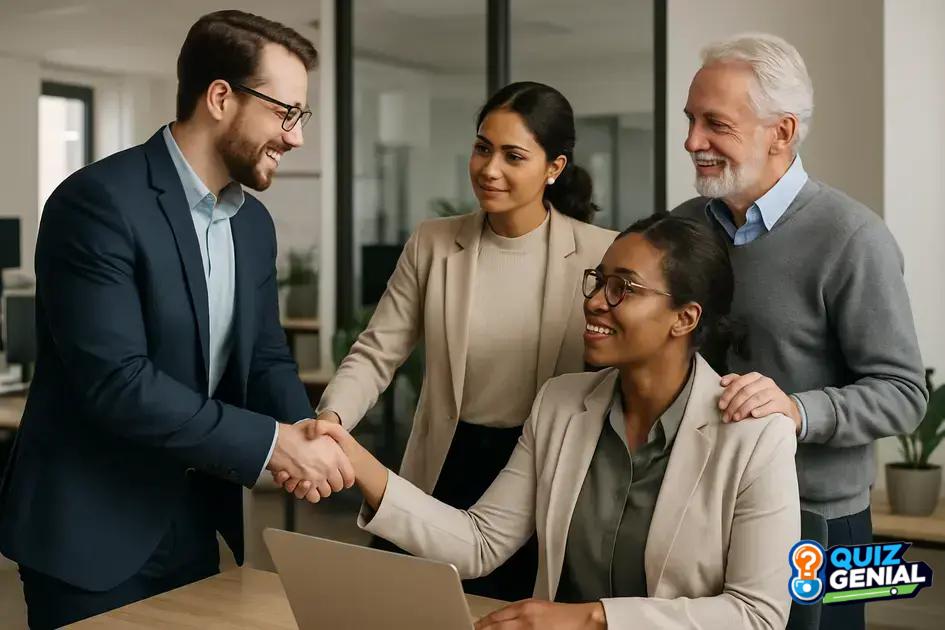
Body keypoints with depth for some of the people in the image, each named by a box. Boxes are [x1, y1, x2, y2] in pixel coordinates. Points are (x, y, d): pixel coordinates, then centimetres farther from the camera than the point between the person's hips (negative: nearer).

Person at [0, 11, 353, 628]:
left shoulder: (253, 222, 6)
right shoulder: (98, 202, -19)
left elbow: (265, 359, 7)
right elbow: (115, 381, -26)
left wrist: (305, 432, -14)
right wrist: (271, 443, -26)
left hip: (195, 524, 7)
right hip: (92, 532, -7)